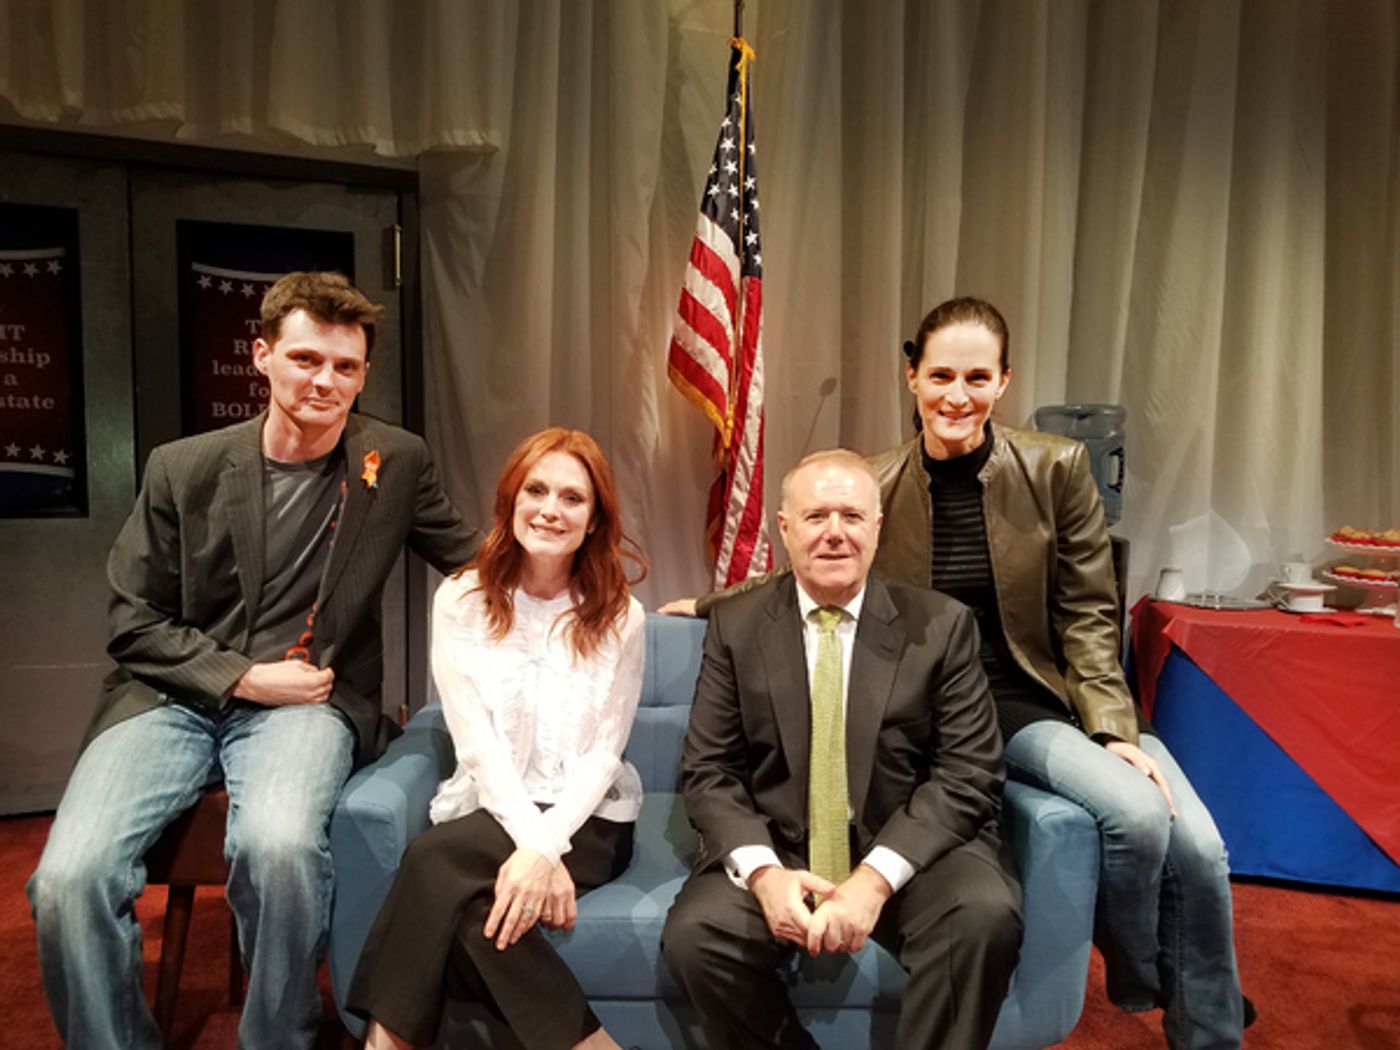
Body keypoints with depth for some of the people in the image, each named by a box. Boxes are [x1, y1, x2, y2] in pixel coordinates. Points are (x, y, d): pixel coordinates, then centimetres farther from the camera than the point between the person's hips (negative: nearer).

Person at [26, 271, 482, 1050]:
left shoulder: (398, 462, 2)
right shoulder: (184, 468, 2)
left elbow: (474, 559, 13)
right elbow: (133, 621, 6)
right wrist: (241, 677, -8)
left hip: (308, 700, -1)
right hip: (174, 698, 2)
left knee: (279, 845, -32)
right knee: (69, 878, -22)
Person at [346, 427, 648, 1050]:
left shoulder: (618, 618, 0)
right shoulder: (461, 600, 1)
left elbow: (602, 755, -6)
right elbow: (476, 742, -8)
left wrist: (547, 847, -23)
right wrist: (531, 843, -22)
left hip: (588, 822, -1)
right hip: (493, 813, 2)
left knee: (436, 858, -28)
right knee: (473, 909, -32)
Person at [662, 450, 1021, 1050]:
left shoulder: (942, 625, -2)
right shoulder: (735, 626, 1)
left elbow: (969, 775, -7)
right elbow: (708, 771, 0)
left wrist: (876, 877, -20)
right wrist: (763, 872, -19)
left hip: (910, 851, 0)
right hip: (775, 849, 1)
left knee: (987, 916, -29)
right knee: (693, 935, -24)